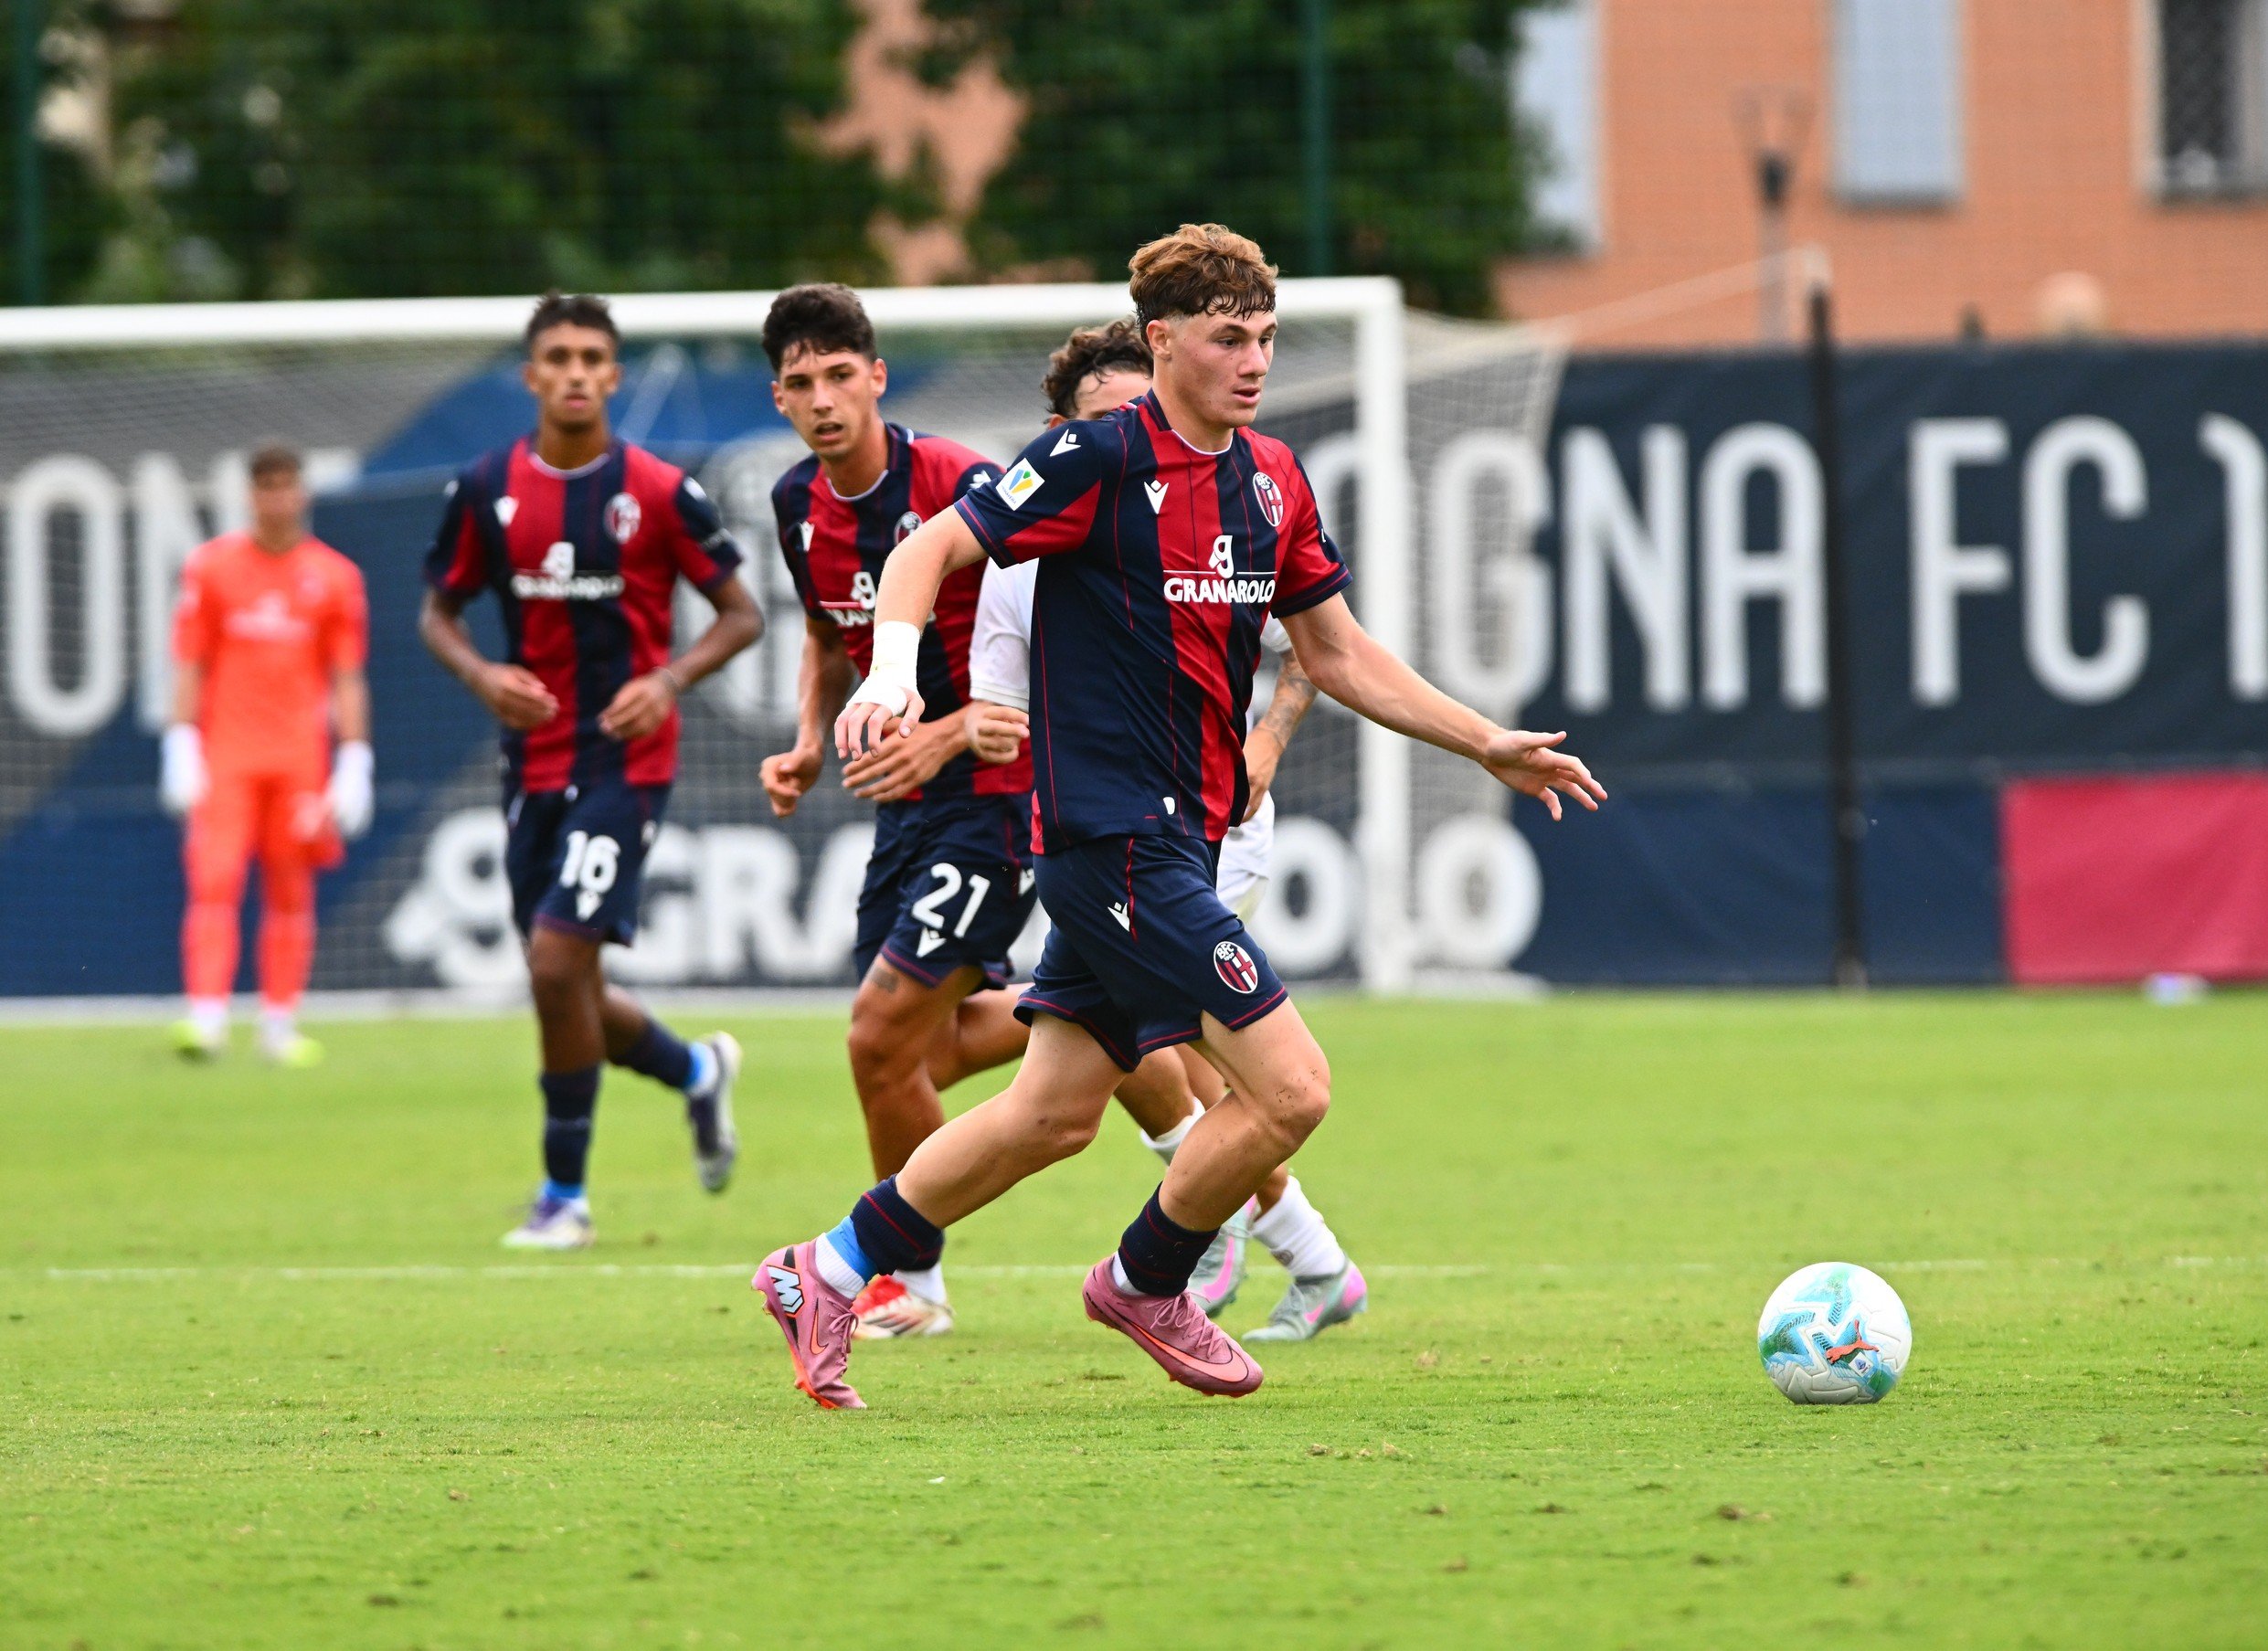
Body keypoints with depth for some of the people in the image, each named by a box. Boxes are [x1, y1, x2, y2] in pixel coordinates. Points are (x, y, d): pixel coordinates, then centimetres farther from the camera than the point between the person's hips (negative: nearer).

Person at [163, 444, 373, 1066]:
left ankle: (280, 1026, 10)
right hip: (224, 754, -1)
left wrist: (353, 763, 0)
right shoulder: (210, 566, 5)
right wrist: (181, 750, -3)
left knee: (291, 892, 3)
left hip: (300, 758, 1)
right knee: (214, 882, -13)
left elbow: (348, 680, 7)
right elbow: (189, 666, 5)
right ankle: (207, 1017, -19)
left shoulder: (334, 577, 6)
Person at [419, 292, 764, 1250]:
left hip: (624, 763, -4)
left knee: (559, 956, -16)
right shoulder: (487, 490, 2)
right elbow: (439, 611, 12)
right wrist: (481, 674, -9)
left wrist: (669, 680, -15)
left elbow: (741, 614, 2)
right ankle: (697, 1071, 41)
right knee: (564, 990, 9)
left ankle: (564, 1195, -2)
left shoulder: (658, 493, -6)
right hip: (534, 764, 5)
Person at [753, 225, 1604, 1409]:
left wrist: (1487, 746, 17)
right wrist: (894, 671, -31)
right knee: (1288, 1089, -11)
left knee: (1054, 1112, 13)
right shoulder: (1100, 459, -12)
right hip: (1115, 835, -8)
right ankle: (1147, 1285, 13)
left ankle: (829, 1272, 26)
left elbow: (1337, 656, 20)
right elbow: (930, 550, -13)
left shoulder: (1271, 480, 11)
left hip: (1180, 841, 8)